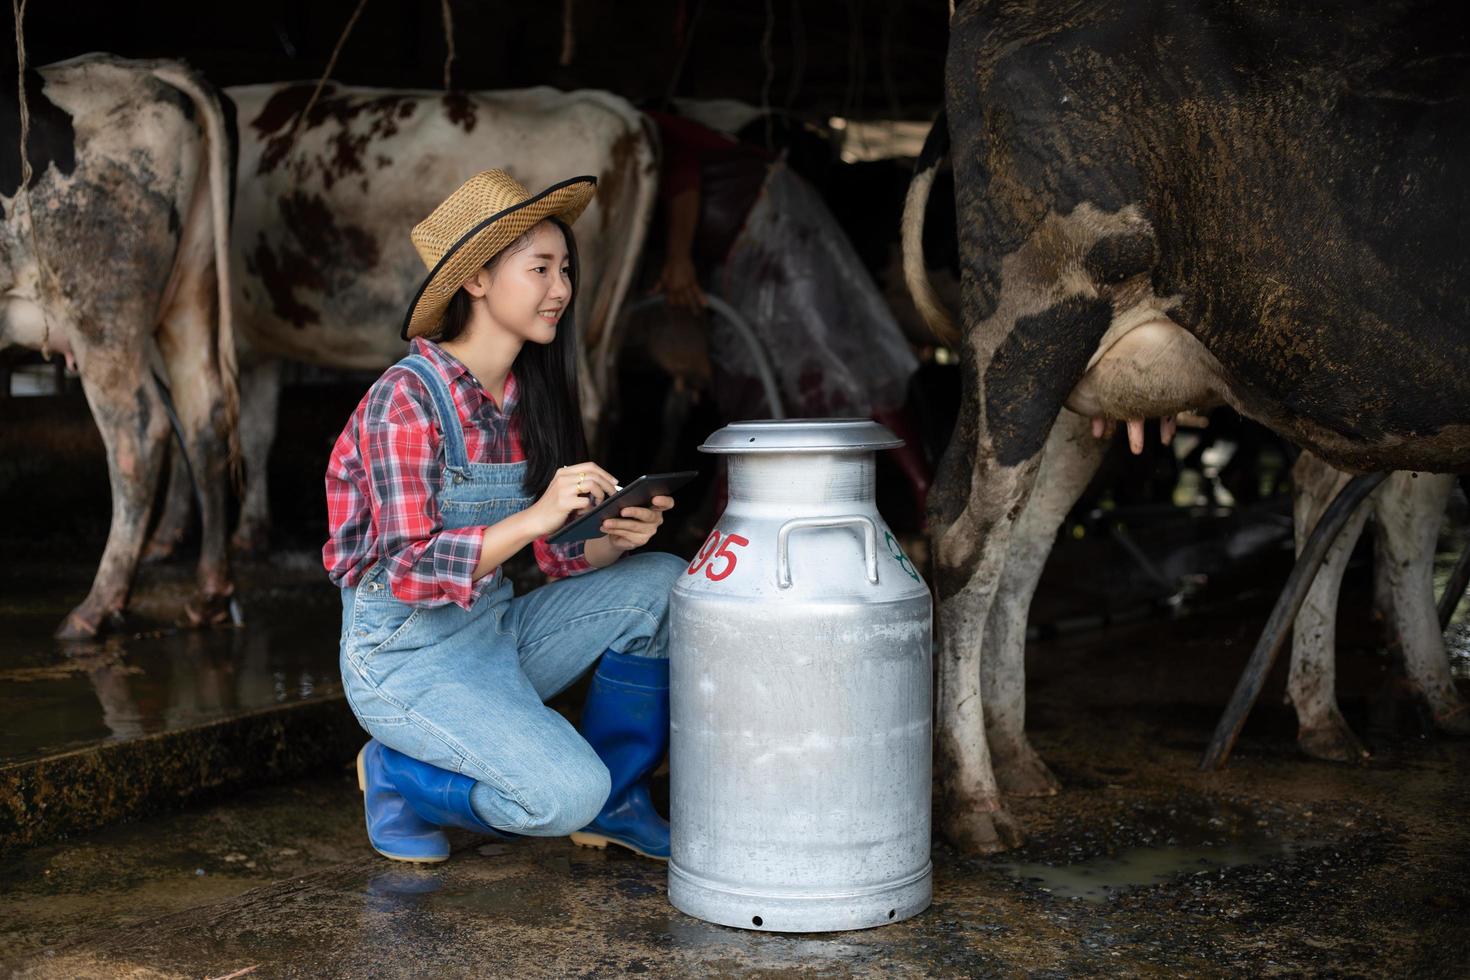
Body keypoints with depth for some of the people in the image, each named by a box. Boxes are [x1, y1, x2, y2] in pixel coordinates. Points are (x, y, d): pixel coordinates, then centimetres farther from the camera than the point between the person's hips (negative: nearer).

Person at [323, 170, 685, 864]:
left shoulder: (531, 396, 5)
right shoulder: (408, 397, -18)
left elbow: (561, 555, 6)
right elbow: (410, 572, -23)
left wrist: (615, 535, -16)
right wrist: (534, 517, -33)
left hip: (496, 630, 8)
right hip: (405, 656, -8)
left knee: (663, 582, -6)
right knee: (566, 793, -25)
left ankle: (615, 802, 6)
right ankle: (398, 774, 3)